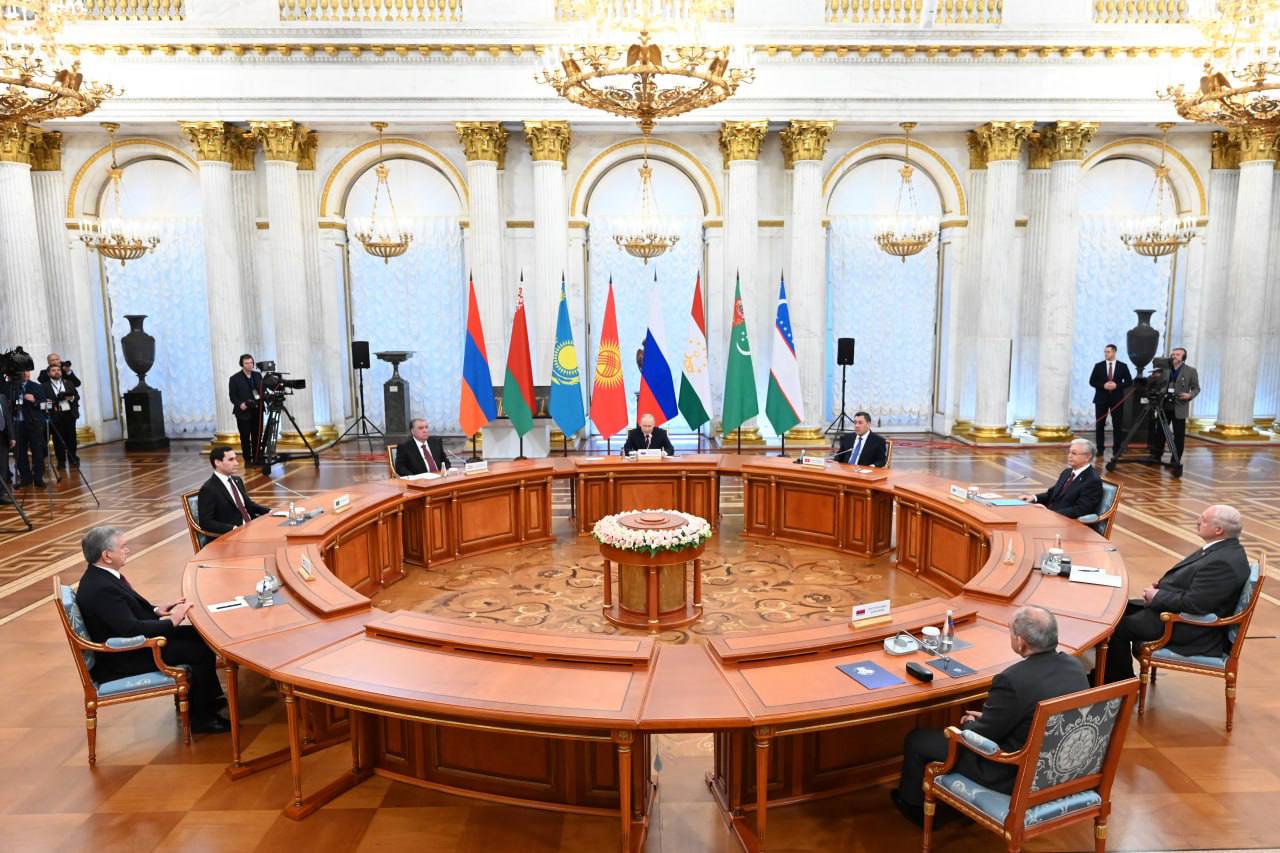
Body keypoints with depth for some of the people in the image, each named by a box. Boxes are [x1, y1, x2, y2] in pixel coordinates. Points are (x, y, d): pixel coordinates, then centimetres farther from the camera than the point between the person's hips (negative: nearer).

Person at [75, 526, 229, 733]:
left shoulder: (101, 575, 3)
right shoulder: (100, 589, -29)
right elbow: (131, 629, -30)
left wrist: (157, 611, 2)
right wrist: (171, 621, -19)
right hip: (123, 659, -10)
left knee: (200, 635, 8)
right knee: (201, 650, -13)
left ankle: (208, 698, 19)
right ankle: (200, 716, 2)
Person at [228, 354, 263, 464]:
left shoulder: (258, 375, 9)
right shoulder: (235, 378, -4)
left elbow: (263, 390, 13)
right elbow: (232, 396, -5)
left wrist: (263, 398, -8)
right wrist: (240, 404, -21)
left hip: (257, 411, 4)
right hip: (243, 412, -4)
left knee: (257, 436, 6)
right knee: (245, 437, 3)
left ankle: (257, 458, 15)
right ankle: (248, 459, 9)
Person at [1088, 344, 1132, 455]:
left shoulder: (1123, 366, 3)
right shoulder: (1098, 366, 4)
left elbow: (1129, 381, 2)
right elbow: (1092, 382, 2)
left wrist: (1117, 385, -14)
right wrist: (1103, 386, -14)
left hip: (1117, 399, -1)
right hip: (1101, 399, 1)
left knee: (1117, 425, 1)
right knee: (1100, 424, 2)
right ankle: (1100, 449, 9)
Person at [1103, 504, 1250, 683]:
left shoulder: (1223, 562, -28)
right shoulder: (1224, 548, 3)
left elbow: (1193, 604, -29)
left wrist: (1157, 597, -15)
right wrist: (1161, 586, 2)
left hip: (1192, 630, -10)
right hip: (1180, 608, 10)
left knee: (1119, 627, -9)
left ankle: (1120, 686, 11)